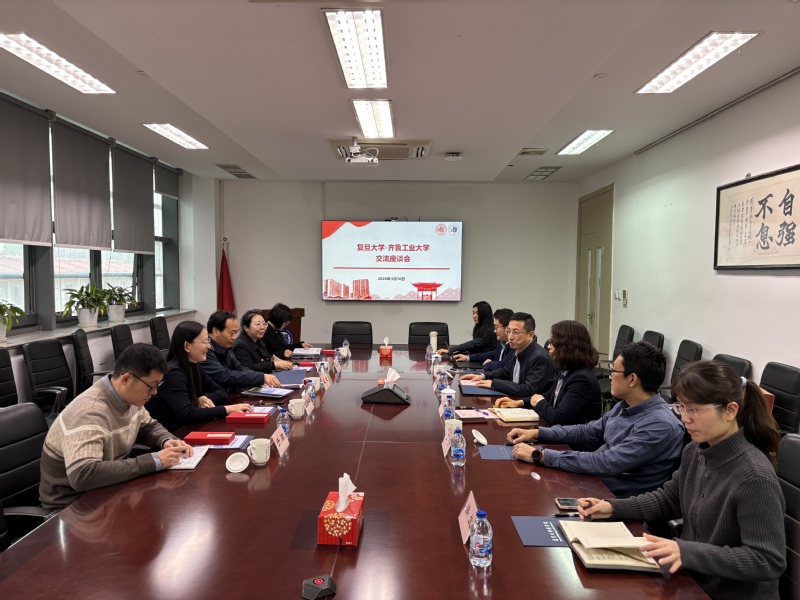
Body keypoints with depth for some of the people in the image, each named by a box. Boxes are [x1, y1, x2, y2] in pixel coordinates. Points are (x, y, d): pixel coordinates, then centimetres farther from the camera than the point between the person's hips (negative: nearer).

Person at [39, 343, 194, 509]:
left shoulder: (129, 398, -5)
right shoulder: (90, 413, -30)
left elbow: (149, 426, 14)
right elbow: (82, 476, -41)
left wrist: (167, 441, -9)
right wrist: (153, 462, -36)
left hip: (106, 489, 7)